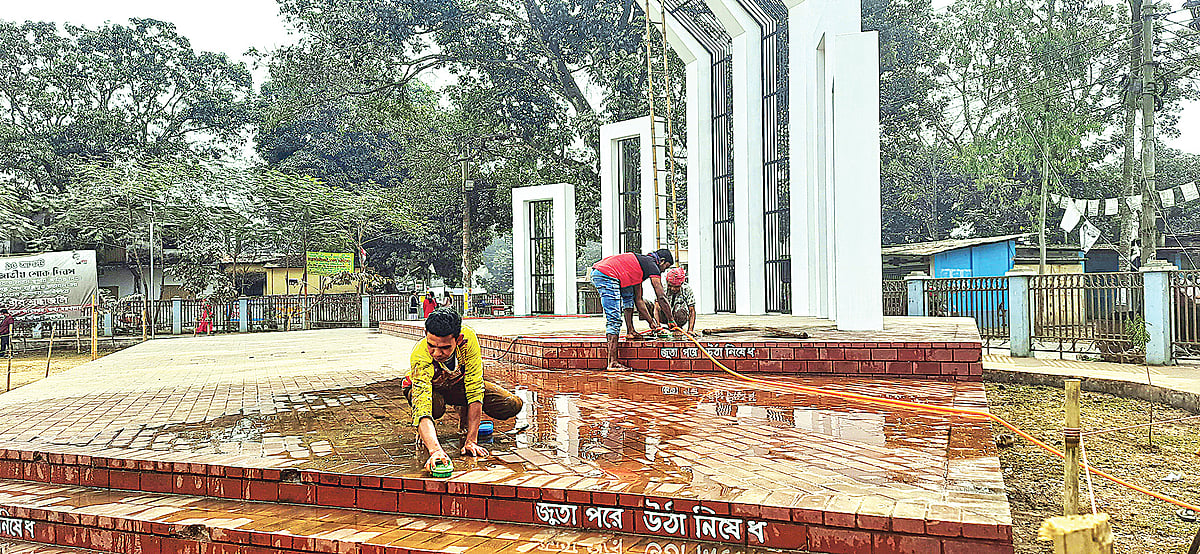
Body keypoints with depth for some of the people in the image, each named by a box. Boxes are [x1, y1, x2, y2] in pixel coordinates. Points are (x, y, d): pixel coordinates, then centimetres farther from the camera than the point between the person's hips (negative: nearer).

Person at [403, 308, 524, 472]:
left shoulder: (468, 338, -35)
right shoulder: (420, 358, -40)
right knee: (435, 406, -41)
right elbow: (422, 409, -50)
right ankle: (422, 432, -4)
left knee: (512, 405, -18)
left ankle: (464, 413, 10)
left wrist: (471, 441, -35)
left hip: (459, 382, 3)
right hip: (428, 388, -2)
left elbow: (475, 391, -32)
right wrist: (435, 450, -66)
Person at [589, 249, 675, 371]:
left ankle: (630, 331, 27)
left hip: (597, 271, 10)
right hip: (607, 275, -10)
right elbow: (661, 297, 0)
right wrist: (671, 321, 10)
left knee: (629, 295, 31)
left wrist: (651, 322, 34)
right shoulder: (652, 266, 5)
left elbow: (638, 300, 33)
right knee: (614, 319, -9)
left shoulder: (641, 262, 30)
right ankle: (612, 363, -10)